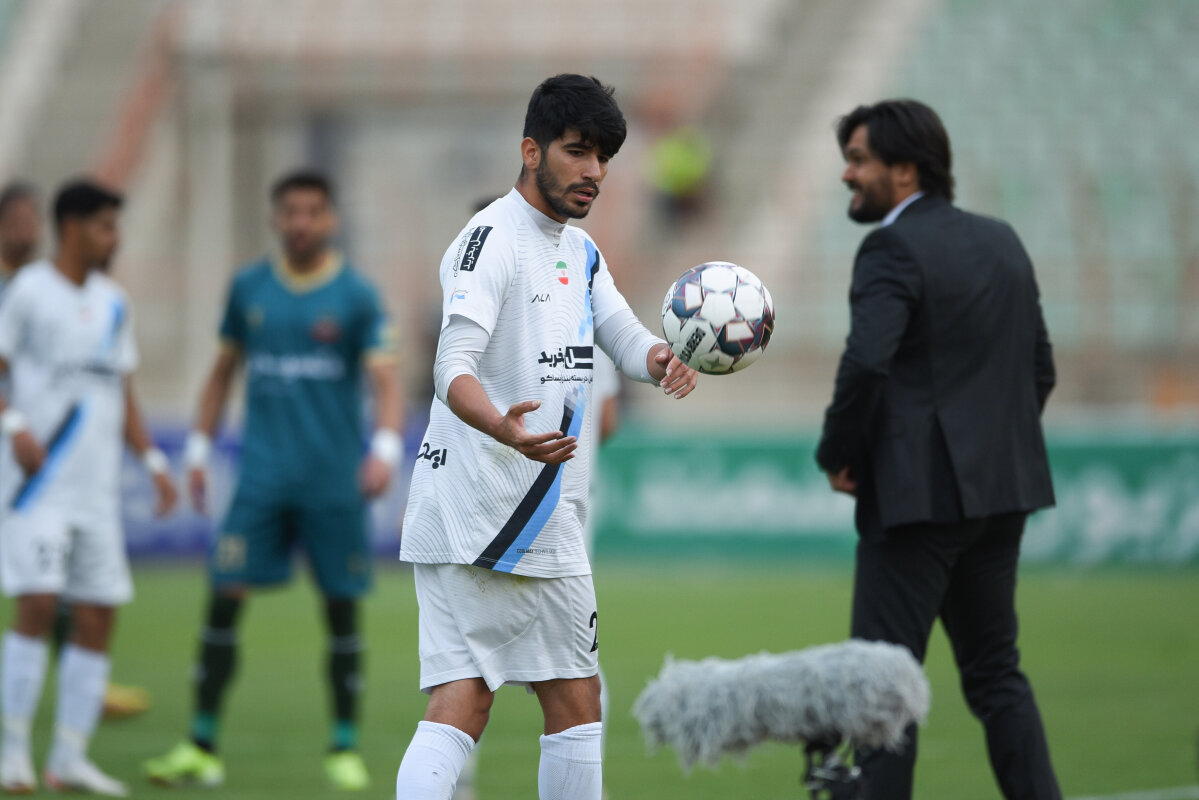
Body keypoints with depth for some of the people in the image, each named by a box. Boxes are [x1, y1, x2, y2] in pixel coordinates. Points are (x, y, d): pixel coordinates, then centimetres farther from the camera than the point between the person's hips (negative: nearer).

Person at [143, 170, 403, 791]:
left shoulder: (356, 296, -2)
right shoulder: (249, 289, 8)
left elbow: (386, 380, -8)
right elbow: (223, 371, 17)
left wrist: (386, 446, -25)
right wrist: (198, 447, 12)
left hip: (334, 479, -2)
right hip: (263, 475, 2)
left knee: (341, 610, 2)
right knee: (225, 597, -6)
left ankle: (345, 750, 12)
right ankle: (201, 748, -2)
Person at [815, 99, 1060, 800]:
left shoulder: (893, 249, -11)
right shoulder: (1002, 242, 13)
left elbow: (867, 361, -25)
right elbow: (1040, 367, 16)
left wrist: (837, 454, -11)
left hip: (918, 493, -8)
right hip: (1001, 489, 8)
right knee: (995, 670, 14)